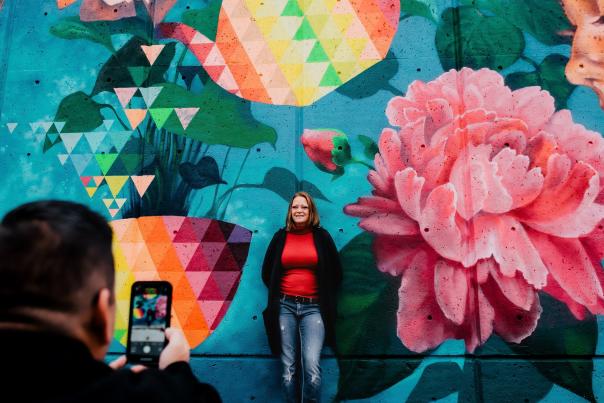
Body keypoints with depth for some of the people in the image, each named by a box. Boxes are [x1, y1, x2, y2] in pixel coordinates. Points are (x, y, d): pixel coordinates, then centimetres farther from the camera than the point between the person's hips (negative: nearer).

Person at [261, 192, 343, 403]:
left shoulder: (321, 236, 4)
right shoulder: (280, 236, 7)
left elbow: (336, 273, 9)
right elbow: (267, 272, 15)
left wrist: (324, 297, 9)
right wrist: (278, 294, 11)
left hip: (313, 307, -1)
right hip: (285, 306, 2)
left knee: (312, 365, -14)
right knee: (288, 367, 4)